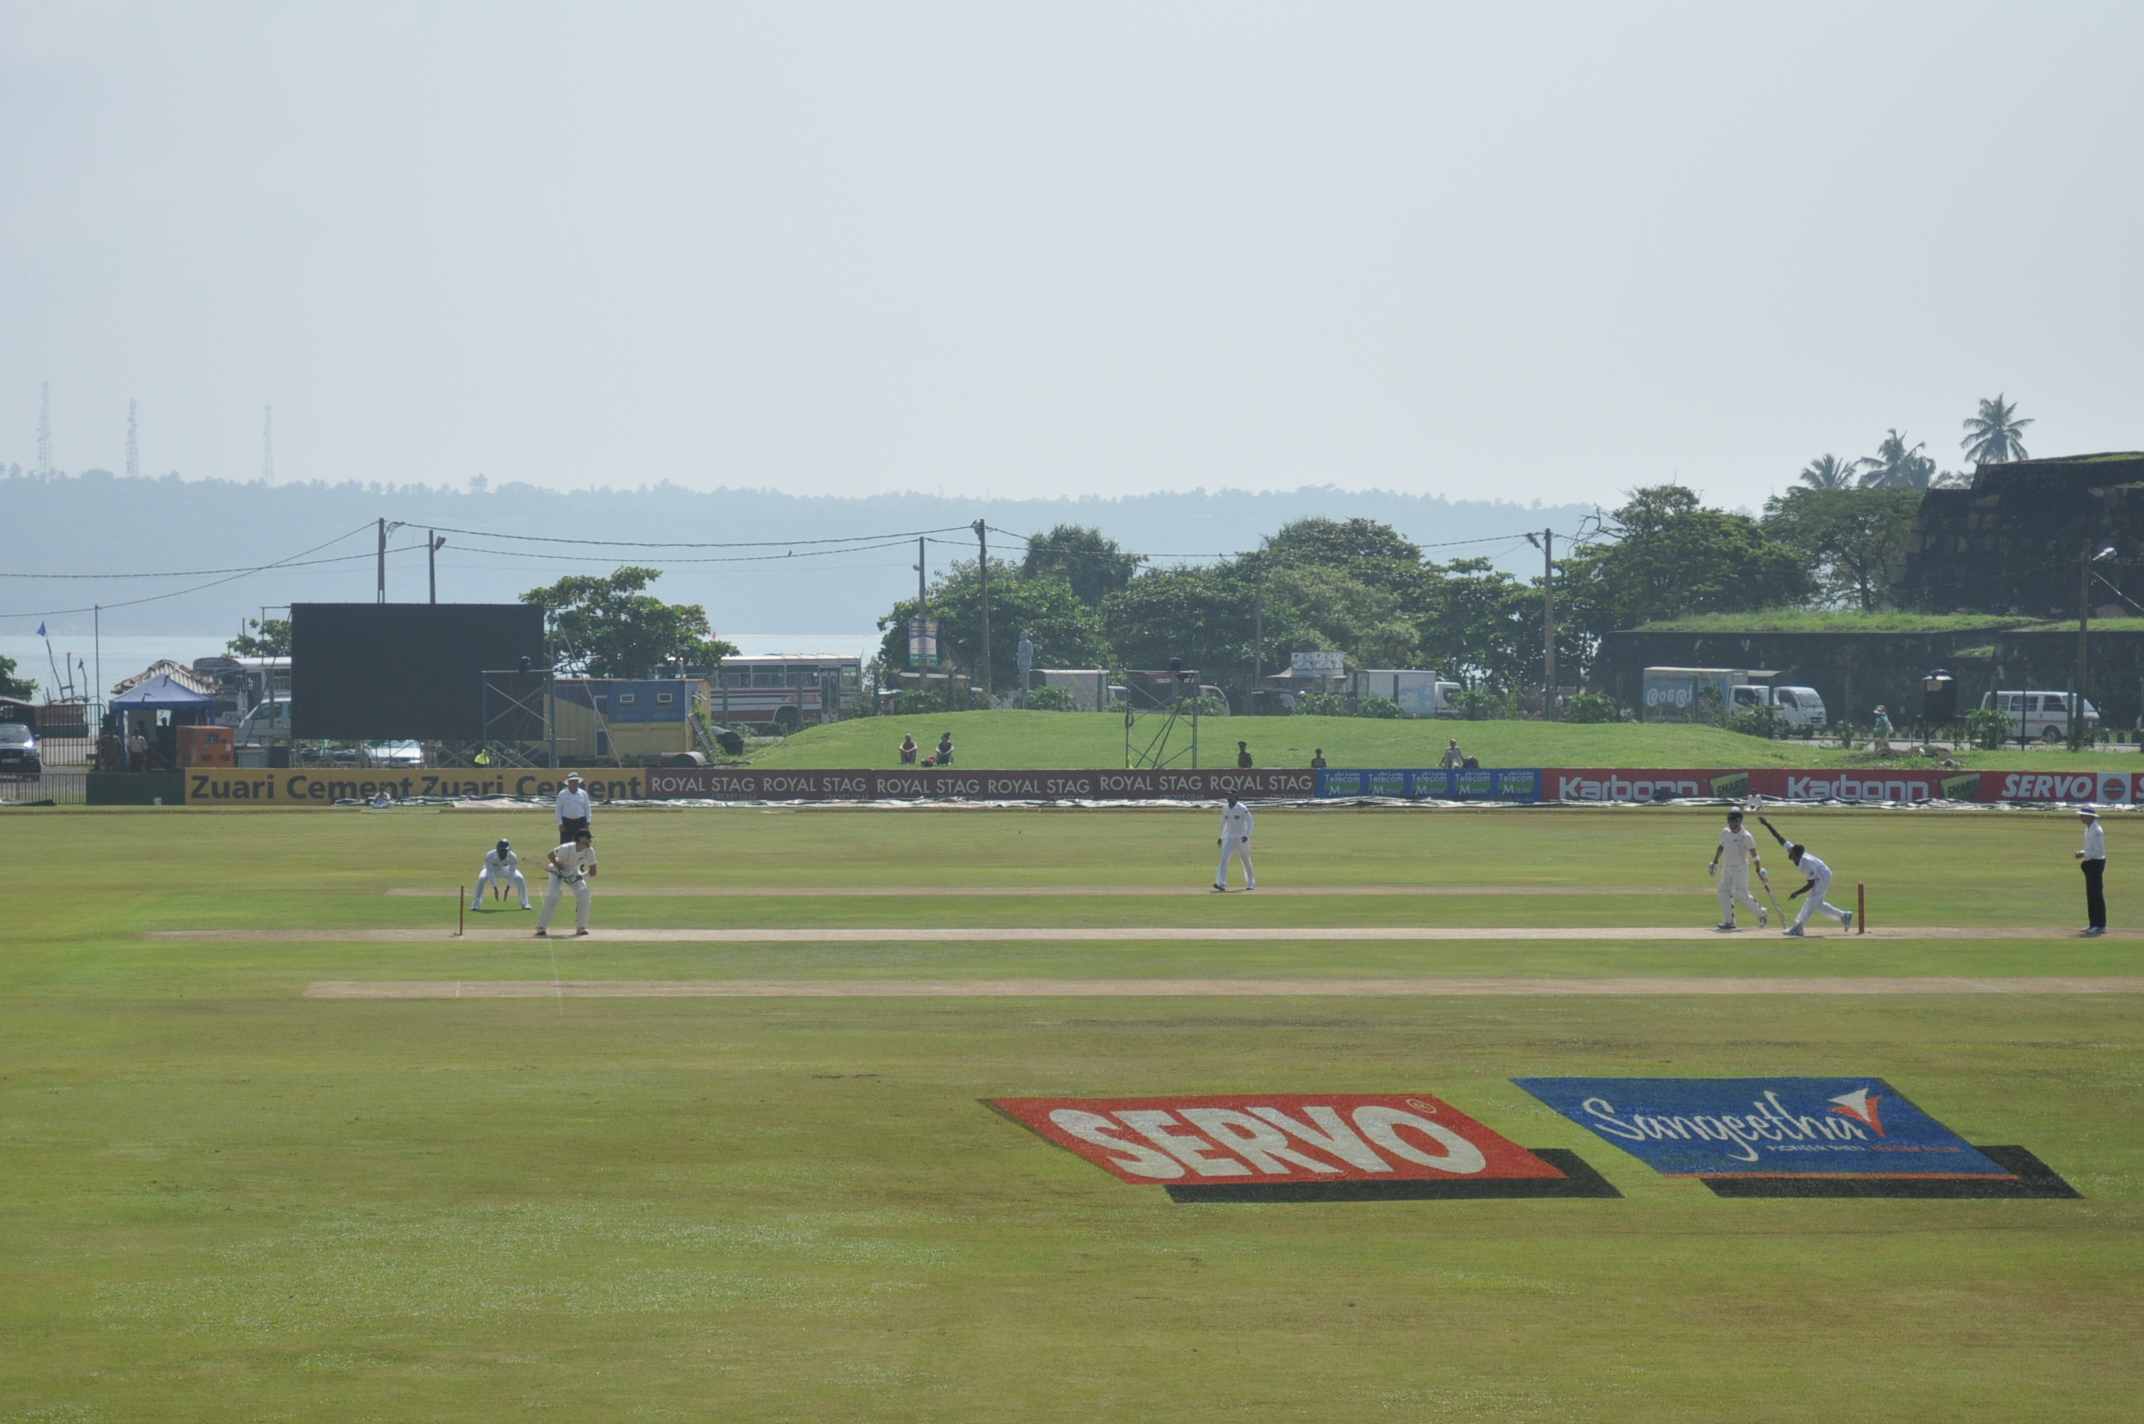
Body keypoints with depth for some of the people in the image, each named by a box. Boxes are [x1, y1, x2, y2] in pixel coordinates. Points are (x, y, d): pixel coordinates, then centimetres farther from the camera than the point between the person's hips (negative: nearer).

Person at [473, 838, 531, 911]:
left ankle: (525, 903, -5)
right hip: (493, 869, -1)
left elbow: (512, 872, -22)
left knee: (520, 879, -21)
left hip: (506, 869, 1)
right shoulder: (490, 855, -37)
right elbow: (490, 872, -31)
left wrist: (508, 887, -30)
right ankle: (476, 904, -17)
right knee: (481, 879, -30)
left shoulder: (513, 857, -32)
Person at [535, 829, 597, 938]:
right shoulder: (567, 848, -33)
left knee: (584, 897, -16)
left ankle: (581, 927, -1)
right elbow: (551, 855, -14)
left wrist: (577, 877, -30)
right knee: (553, 897, -24)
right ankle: (541, 928, -17)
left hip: (574, 873, 4)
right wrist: (560, 869, -24)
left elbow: (592, 872, -18)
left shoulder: (589, 851, -23)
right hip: (558, 871, -4)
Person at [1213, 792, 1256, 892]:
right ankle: (1221, 883, -20)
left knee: (1246, 861, 8)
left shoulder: (1242, 809, -13)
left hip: (1241, 838, -4)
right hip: (1230, 838, 4)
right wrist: (1220, 837, 18)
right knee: (1224, 858, -14)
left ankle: (1251, 883, 25)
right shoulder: (1225, 809, 6)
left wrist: (1247, 835, -26)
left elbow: (1250, 822, -13)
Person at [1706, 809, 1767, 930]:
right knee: (1724, 893, -1)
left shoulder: (1746, 837, -15)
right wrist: (1715, 862, 21)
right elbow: (1721, 847, 20)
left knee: (1740, 895, -12)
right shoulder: (1725, 833, 6)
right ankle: (1729, 921, 2)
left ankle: (1760, 912, 8)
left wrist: (1759, 869, -16)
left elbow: (1753, 854, -13)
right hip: (1728, 867, 7)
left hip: (1740, 868, -7)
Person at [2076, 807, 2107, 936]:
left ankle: (2100, 925, -4)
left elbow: (2099, 851, -23)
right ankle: (2094, 924, 19)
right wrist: (2082, 853, 6)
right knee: (2091, 894, 13)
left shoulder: (2097, 831, -19)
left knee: (2097, 894, -7)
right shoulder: (2088, 829, 12)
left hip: (2096, 864, -10)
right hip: (2090, 864, 10)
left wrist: (2084, 854, -21)